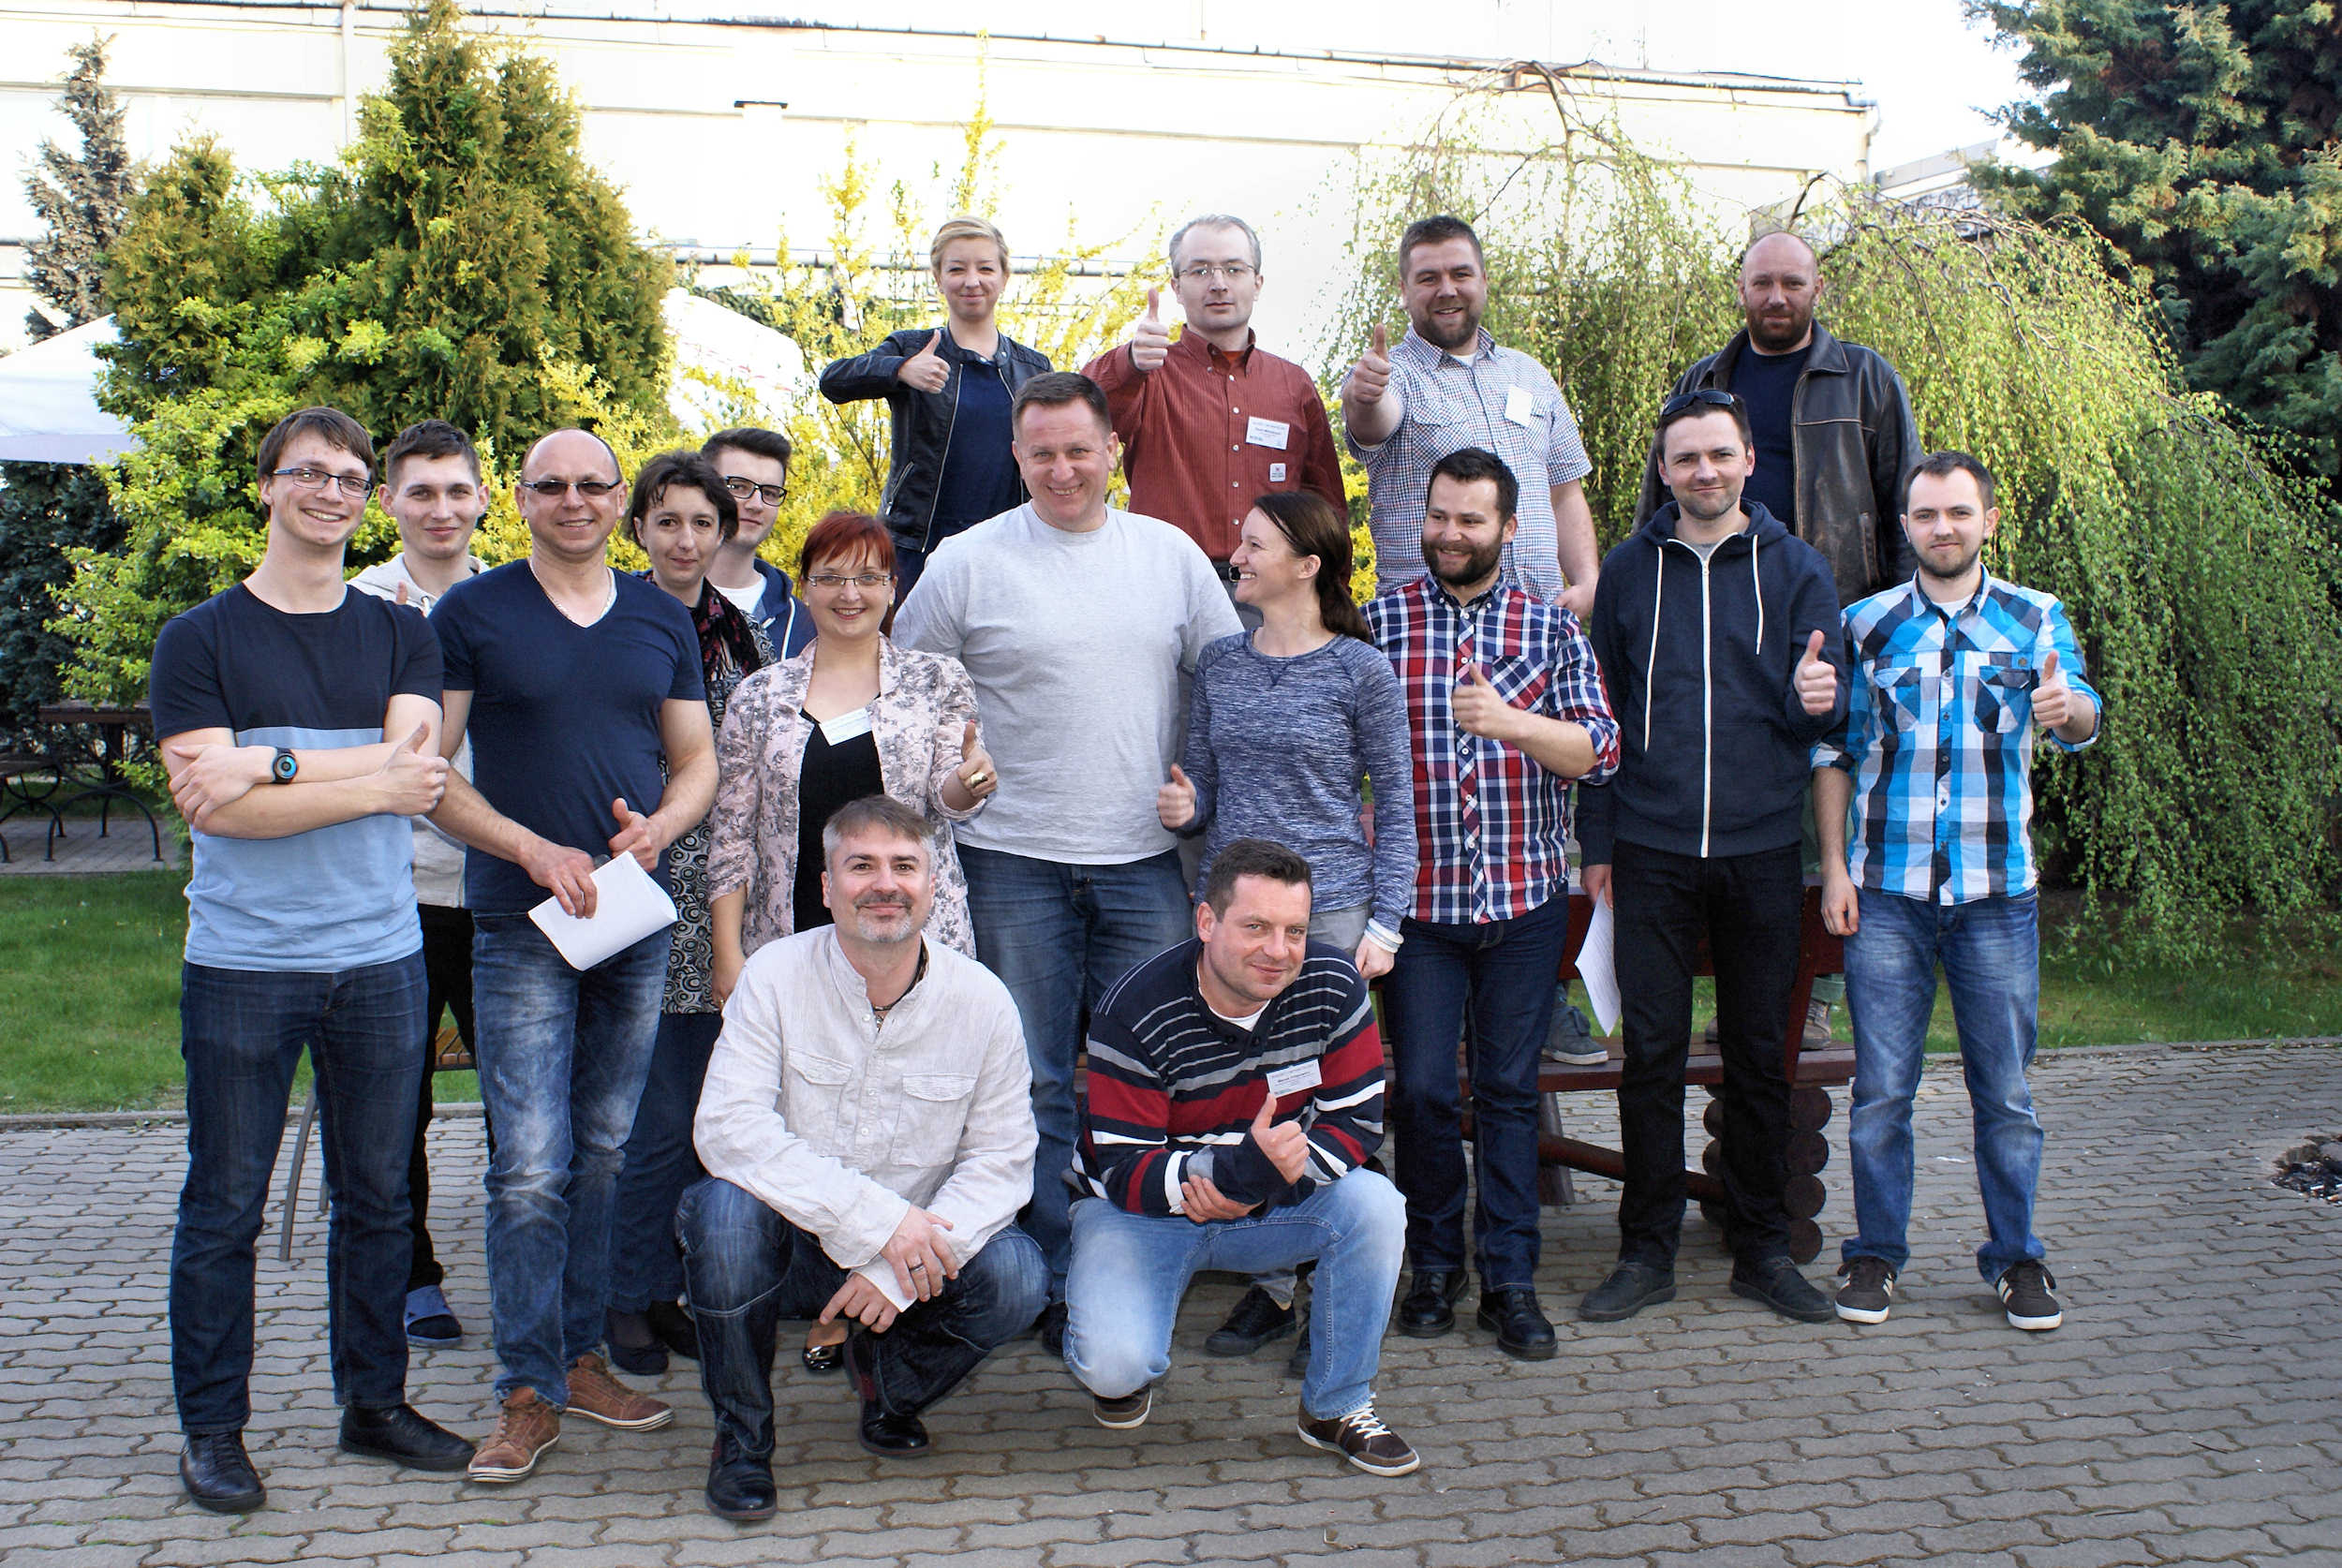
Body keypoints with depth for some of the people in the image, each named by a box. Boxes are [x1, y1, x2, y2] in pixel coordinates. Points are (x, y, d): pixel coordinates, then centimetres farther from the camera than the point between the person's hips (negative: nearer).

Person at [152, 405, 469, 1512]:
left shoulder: (400, 635, 10)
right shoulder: (199, 640, 1)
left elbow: (412, 765, -6)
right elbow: (212, 801, -10)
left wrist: (271, 765, -16)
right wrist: (373, 785, -14)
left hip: (379, 961, 3)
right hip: (241, 965, -2)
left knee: (377, 1199, 10)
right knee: (224, 1205, 5)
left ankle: (374, 1403, 24)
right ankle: (212, 1429, 17)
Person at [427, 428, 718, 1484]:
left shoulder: (662, 620, 11)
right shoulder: (470, 614, 0)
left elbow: (696, 761, 14)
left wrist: (658, 825, -7)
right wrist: (534, 849, -14)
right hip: (520, 923, -4)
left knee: (606, 1153, 11)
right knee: (531, 1166, -7)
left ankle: (580, 1356, 23)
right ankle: (528, 1391, 4)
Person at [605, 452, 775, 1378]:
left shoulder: (744, 633, 12)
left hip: (727, 903, 5)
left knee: (712, 1109, 8)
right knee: (660, 1119, -3)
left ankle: (673, 1286, 22)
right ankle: (631, 1298, 13)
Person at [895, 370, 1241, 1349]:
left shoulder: (1172, 554, 7)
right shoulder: (969, 562, 0)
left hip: (1145, 861, 2)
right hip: (1015, 862, -2)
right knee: (1035, 1086, 4)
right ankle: (1057, 1285, 15)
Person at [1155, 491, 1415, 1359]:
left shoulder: (1361, 669, -3)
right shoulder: (1220, 662, 9)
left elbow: (1397, 804, 0)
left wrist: (1384, 922, -7)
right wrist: (1184, 806, -7)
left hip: (1330, 911, -4)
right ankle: (1271, 1283, 18)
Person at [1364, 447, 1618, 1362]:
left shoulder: (1552, 628, 5)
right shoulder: (1379, 624, 3)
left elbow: (1601, 750, -3)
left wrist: (1509, 721, -19)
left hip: (1527, 901, 1)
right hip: (1419, 899, -1)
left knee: (1510, 1090, 6)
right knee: (1423, 1089, 1)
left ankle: (1510, 1280, 15)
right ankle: (1434, 1267, 20)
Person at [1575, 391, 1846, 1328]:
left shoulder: (1794, 569, 5)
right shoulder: (1629, 571, 7)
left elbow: (1828, 711, 4)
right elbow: (1603, 713, 10)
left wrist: (1818, 699, -20)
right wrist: (1597, 841, 6)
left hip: (1761, 853, 0)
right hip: (1652, 853, 0)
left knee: (1760, 1055, 7)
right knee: (1652, 1052, 1)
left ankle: (1761, 1248, 19)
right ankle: (1647, 1251, 12)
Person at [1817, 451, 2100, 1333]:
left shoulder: (2033, 619, 5)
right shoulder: (1866, 624, 5)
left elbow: (2081, 714, -8)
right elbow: (1833, 753, 6)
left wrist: (2065, 710, -32)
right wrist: (1834, 867, -1)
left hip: (1997, 893, 0)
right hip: (1884, 893, 0)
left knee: (2004, 1088, 7)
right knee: (1881, 1087, 5)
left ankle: (2017, 1258, 21)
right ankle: (1876, 1253, 18)